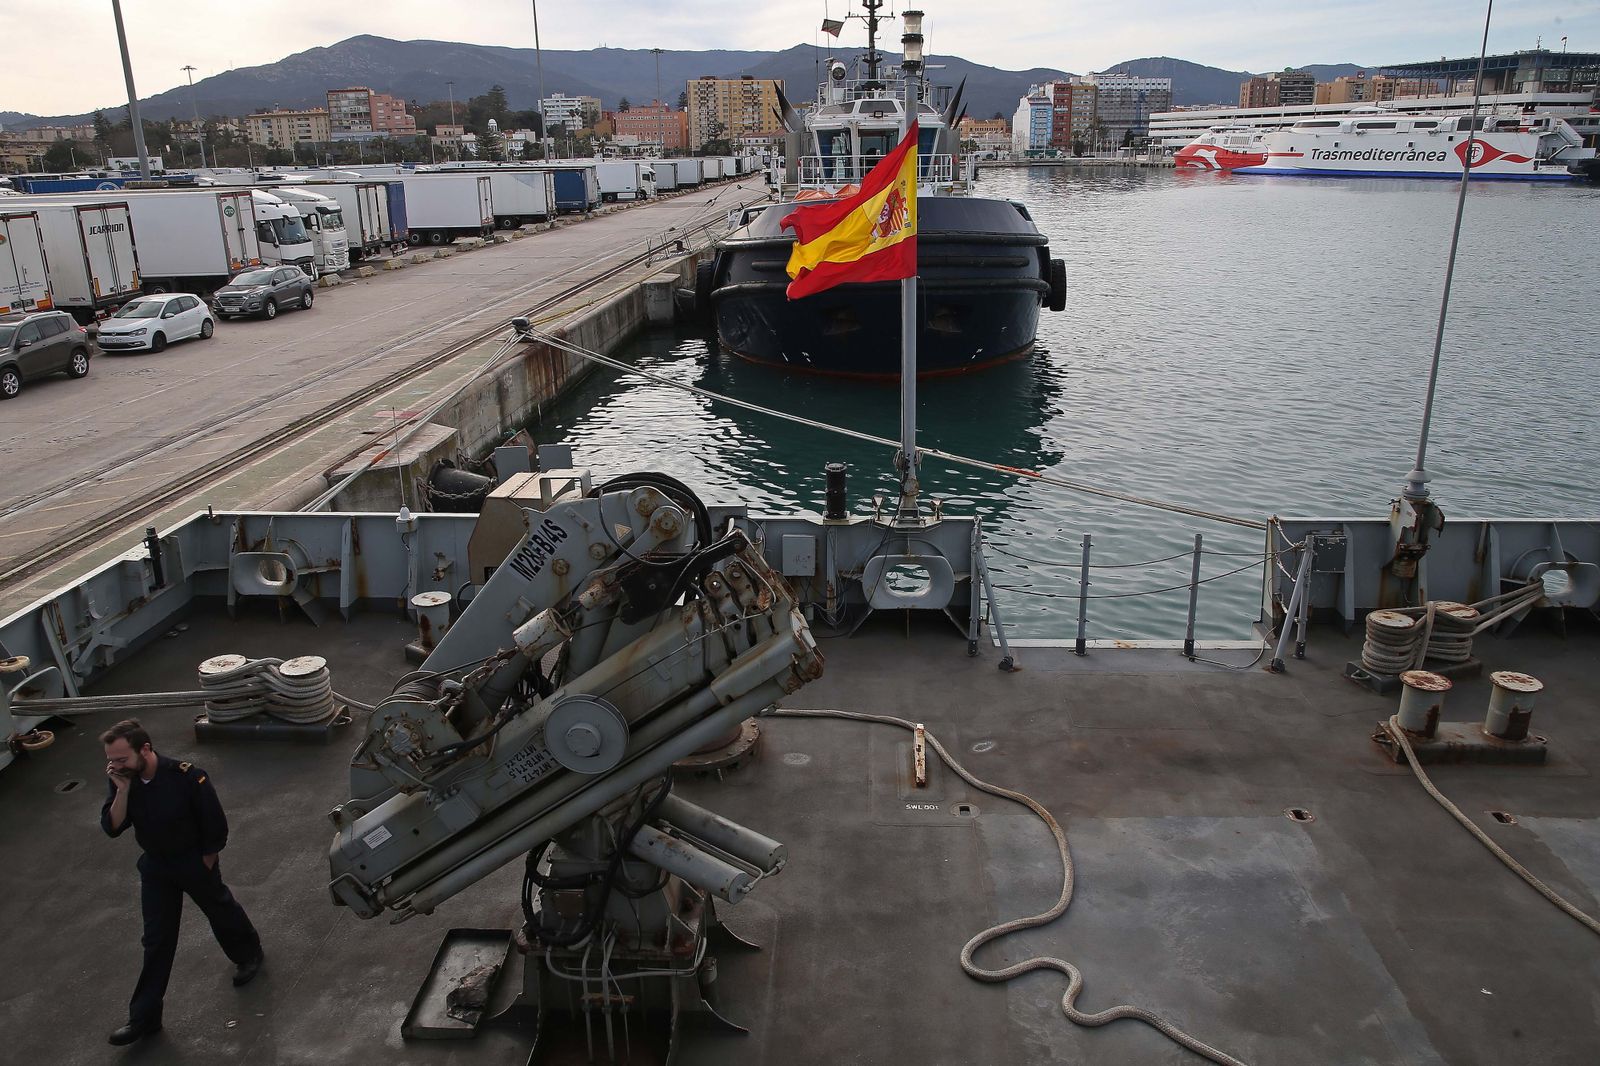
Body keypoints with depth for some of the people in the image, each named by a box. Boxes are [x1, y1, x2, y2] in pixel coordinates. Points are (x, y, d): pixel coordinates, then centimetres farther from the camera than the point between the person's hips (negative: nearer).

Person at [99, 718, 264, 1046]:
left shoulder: (187, 777, -29)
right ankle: (144, 1017, 18)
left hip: (194, 861, -4)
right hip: (155, 866, 4)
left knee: (221, 911, 19)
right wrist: (123, 789, -31)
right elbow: (112, 828, -19)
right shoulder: (122, 780, -13)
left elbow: (216, 827, -18)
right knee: (156, 940, 9)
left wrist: (204, 866, -9)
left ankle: (248, 954, 47)